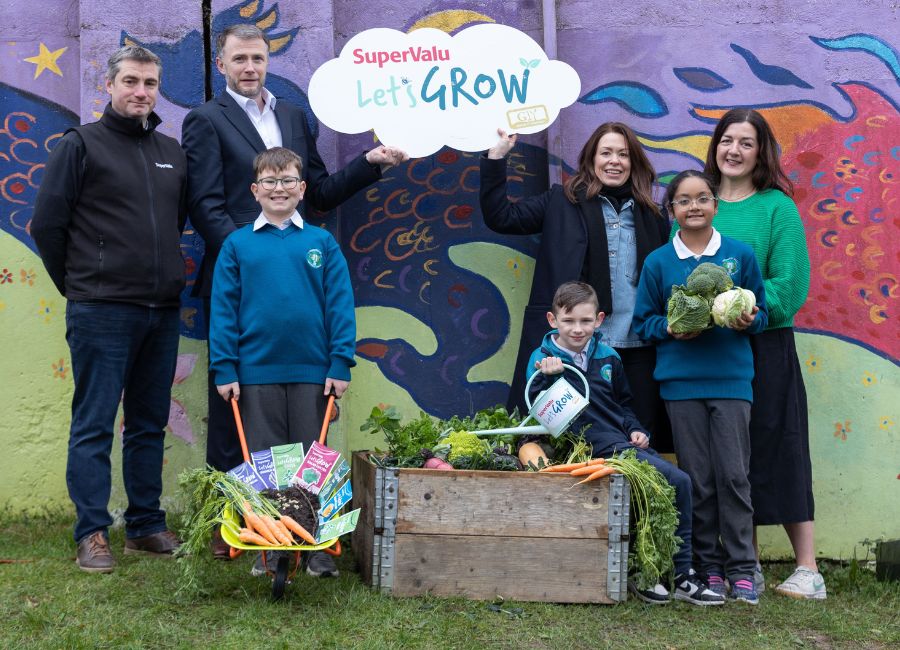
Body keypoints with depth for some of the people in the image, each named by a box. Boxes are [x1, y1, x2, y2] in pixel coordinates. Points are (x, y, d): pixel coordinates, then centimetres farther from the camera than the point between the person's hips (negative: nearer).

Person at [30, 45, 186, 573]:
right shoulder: (82, 144, -2)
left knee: (150, 424, 11)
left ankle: (147, 526, 21)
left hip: (163, 311, 5)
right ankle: (92, 534, 6)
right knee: (94, 425, 0)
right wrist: (79, 286, 3)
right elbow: (47, 224, -2)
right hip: (102, 312, -5)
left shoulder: (173, 153, 13)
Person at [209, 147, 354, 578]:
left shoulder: (322, 243, 4)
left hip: (312, 371, 0)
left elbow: (340, 305, 1)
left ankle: (318, 548, 15)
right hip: (256, 371, 0)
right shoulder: (238, 245, 4)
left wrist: (340, 364, -5)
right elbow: (223, 309, 2)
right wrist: (224, 369, -3)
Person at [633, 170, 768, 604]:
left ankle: (741, 568, 7)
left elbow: (761, 311, 11)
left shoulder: (740, 255, 5)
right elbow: (643, 322, 9)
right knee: (697, 479, 4)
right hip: (681, 381, 0)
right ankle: (708, 566, 15)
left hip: (731, 378, 0)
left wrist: (748, 321, -10)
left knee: (734, 474, -3)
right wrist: (671, 328, -10)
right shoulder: (658, 262, 5)